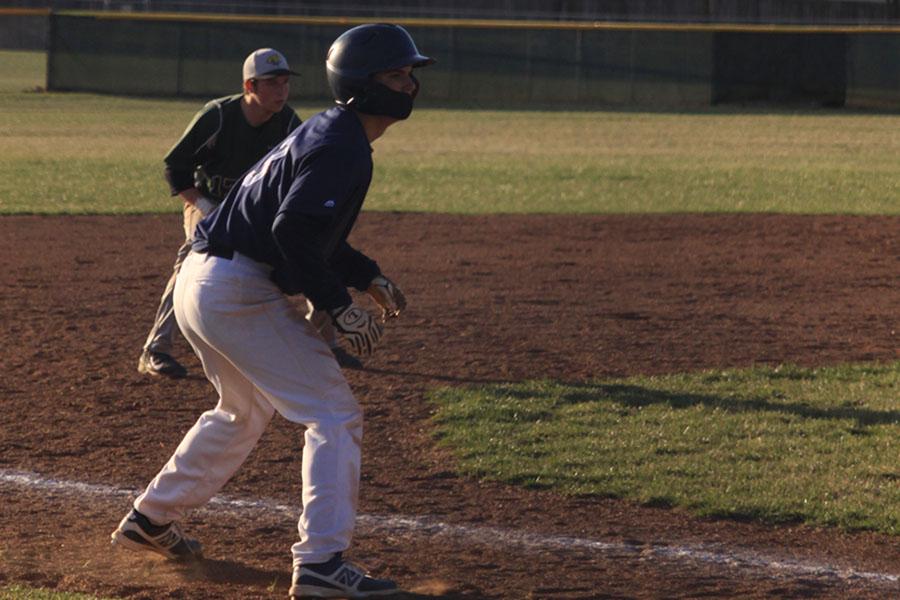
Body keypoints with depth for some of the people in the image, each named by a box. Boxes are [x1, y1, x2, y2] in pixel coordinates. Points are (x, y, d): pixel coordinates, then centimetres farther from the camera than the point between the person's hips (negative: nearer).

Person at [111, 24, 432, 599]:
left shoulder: (330, 132, 16)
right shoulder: (342, 146, -17)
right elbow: (294, 232, -28)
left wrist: (369, 277, 17)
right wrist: (339, 306, -22)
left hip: (203, 283, 11)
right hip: (238, 292, -11)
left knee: (246, 411, 30)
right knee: (335, 416, -9)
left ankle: (151, 518, 41)